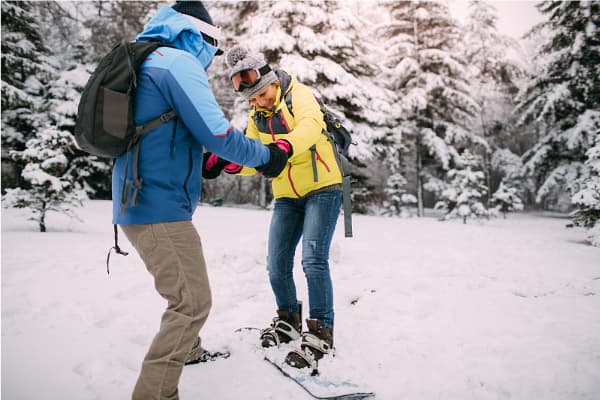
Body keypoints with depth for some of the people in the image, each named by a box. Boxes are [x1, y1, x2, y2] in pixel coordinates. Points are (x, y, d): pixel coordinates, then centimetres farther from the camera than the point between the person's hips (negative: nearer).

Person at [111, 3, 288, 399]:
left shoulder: (147, 63, 19)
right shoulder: (180, 61, -10)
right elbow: (217, 132, -17)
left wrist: (203, 163, 25)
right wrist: (267, 155, -2)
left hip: (139, 205, 10)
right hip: (160, 207, -10)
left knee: (187, 290, 26)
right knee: (193, 302, -6)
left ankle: (187, 350, 44)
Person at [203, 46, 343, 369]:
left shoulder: (298, 95, -11)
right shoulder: (256, 117, 9)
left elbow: (310, 125, -32)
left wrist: (283, 147, -52)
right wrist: (226, 162, -14)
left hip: (321, 188, -6)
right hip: (286, 197, 6)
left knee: (313, 261, -15)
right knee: (277, 266, 5)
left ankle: (321, 331, -2)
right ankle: (288, 320, 28)